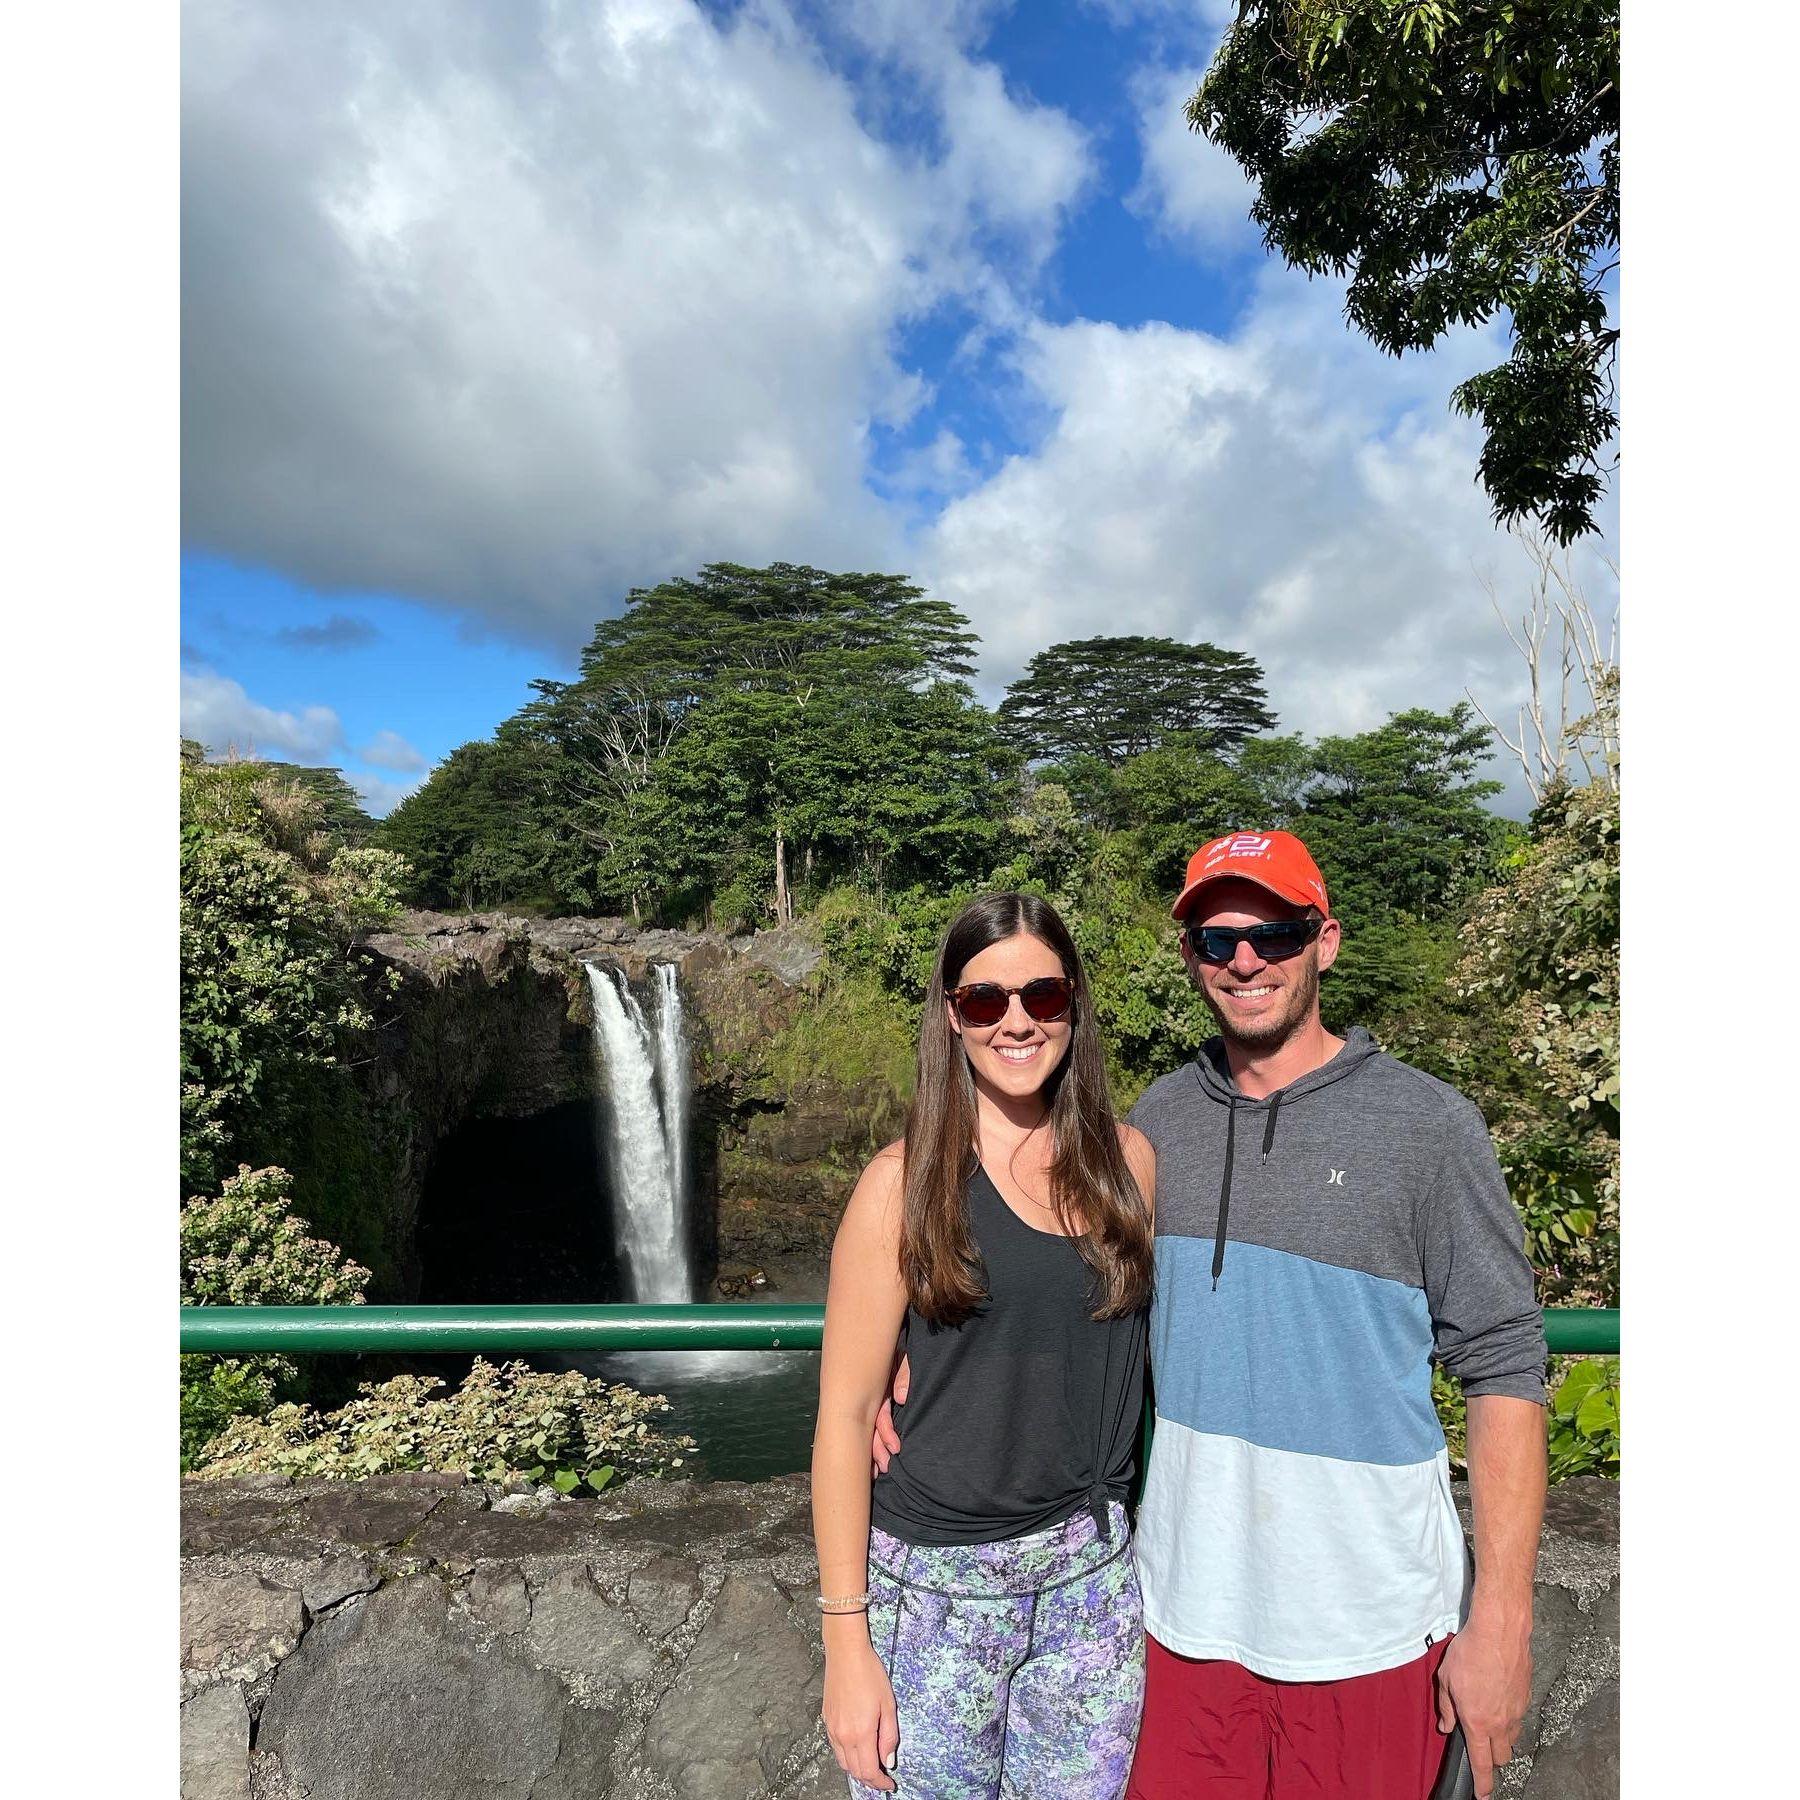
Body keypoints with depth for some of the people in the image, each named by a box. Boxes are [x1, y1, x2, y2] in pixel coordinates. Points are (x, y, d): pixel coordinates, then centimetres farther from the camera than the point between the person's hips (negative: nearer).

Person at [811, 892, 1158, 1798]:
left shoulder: (1126, 1160, -2)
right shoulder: (907, 1179, -13)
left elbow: (1137, 1347, 9)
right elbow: (844, 1414, -11)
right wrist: (846, 1640, -10)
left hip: (1093, 1575, 4)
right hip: (936, 1583, -3)